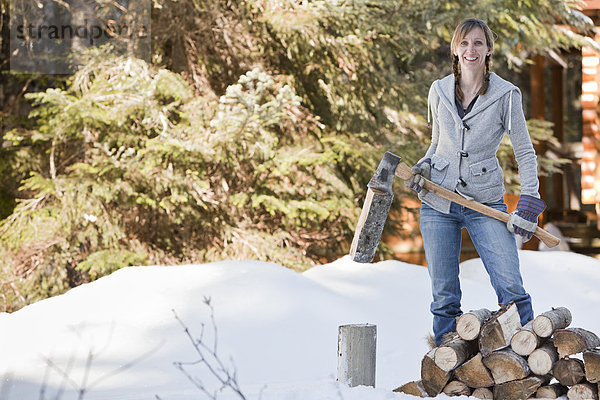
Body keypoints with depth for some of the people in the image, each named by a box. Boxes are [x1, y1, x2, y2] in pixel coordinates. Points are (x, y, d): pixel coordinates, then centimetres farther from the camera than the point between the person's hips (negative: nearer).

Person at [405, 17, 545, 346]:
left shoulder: (505, 95, -3)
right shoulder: (439, 91, 5)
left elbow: (525, 153, 1)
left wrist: (529, 204, -9)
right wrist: (423, 167, -1)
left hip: (485, 204, -2)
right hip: (437, 202, 2)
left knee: (511, 288, -13)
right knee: (444, 297, 3)